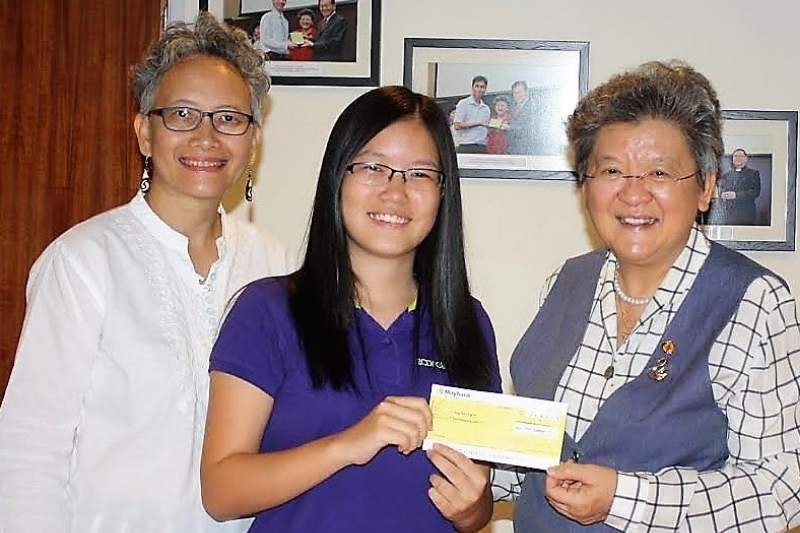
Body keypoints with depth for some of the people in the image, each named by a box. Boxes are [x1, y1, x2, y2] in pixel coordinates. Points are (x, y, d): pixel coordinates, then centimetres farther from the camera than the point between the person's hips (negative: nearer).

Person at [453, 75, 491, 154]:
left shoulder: (486, 108, 19)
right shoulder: (463, 103, 2)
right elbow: (457, 125, -8)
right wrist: (477, 123, -10)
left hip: (482, 147, 5)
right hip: (466, 147, -5)